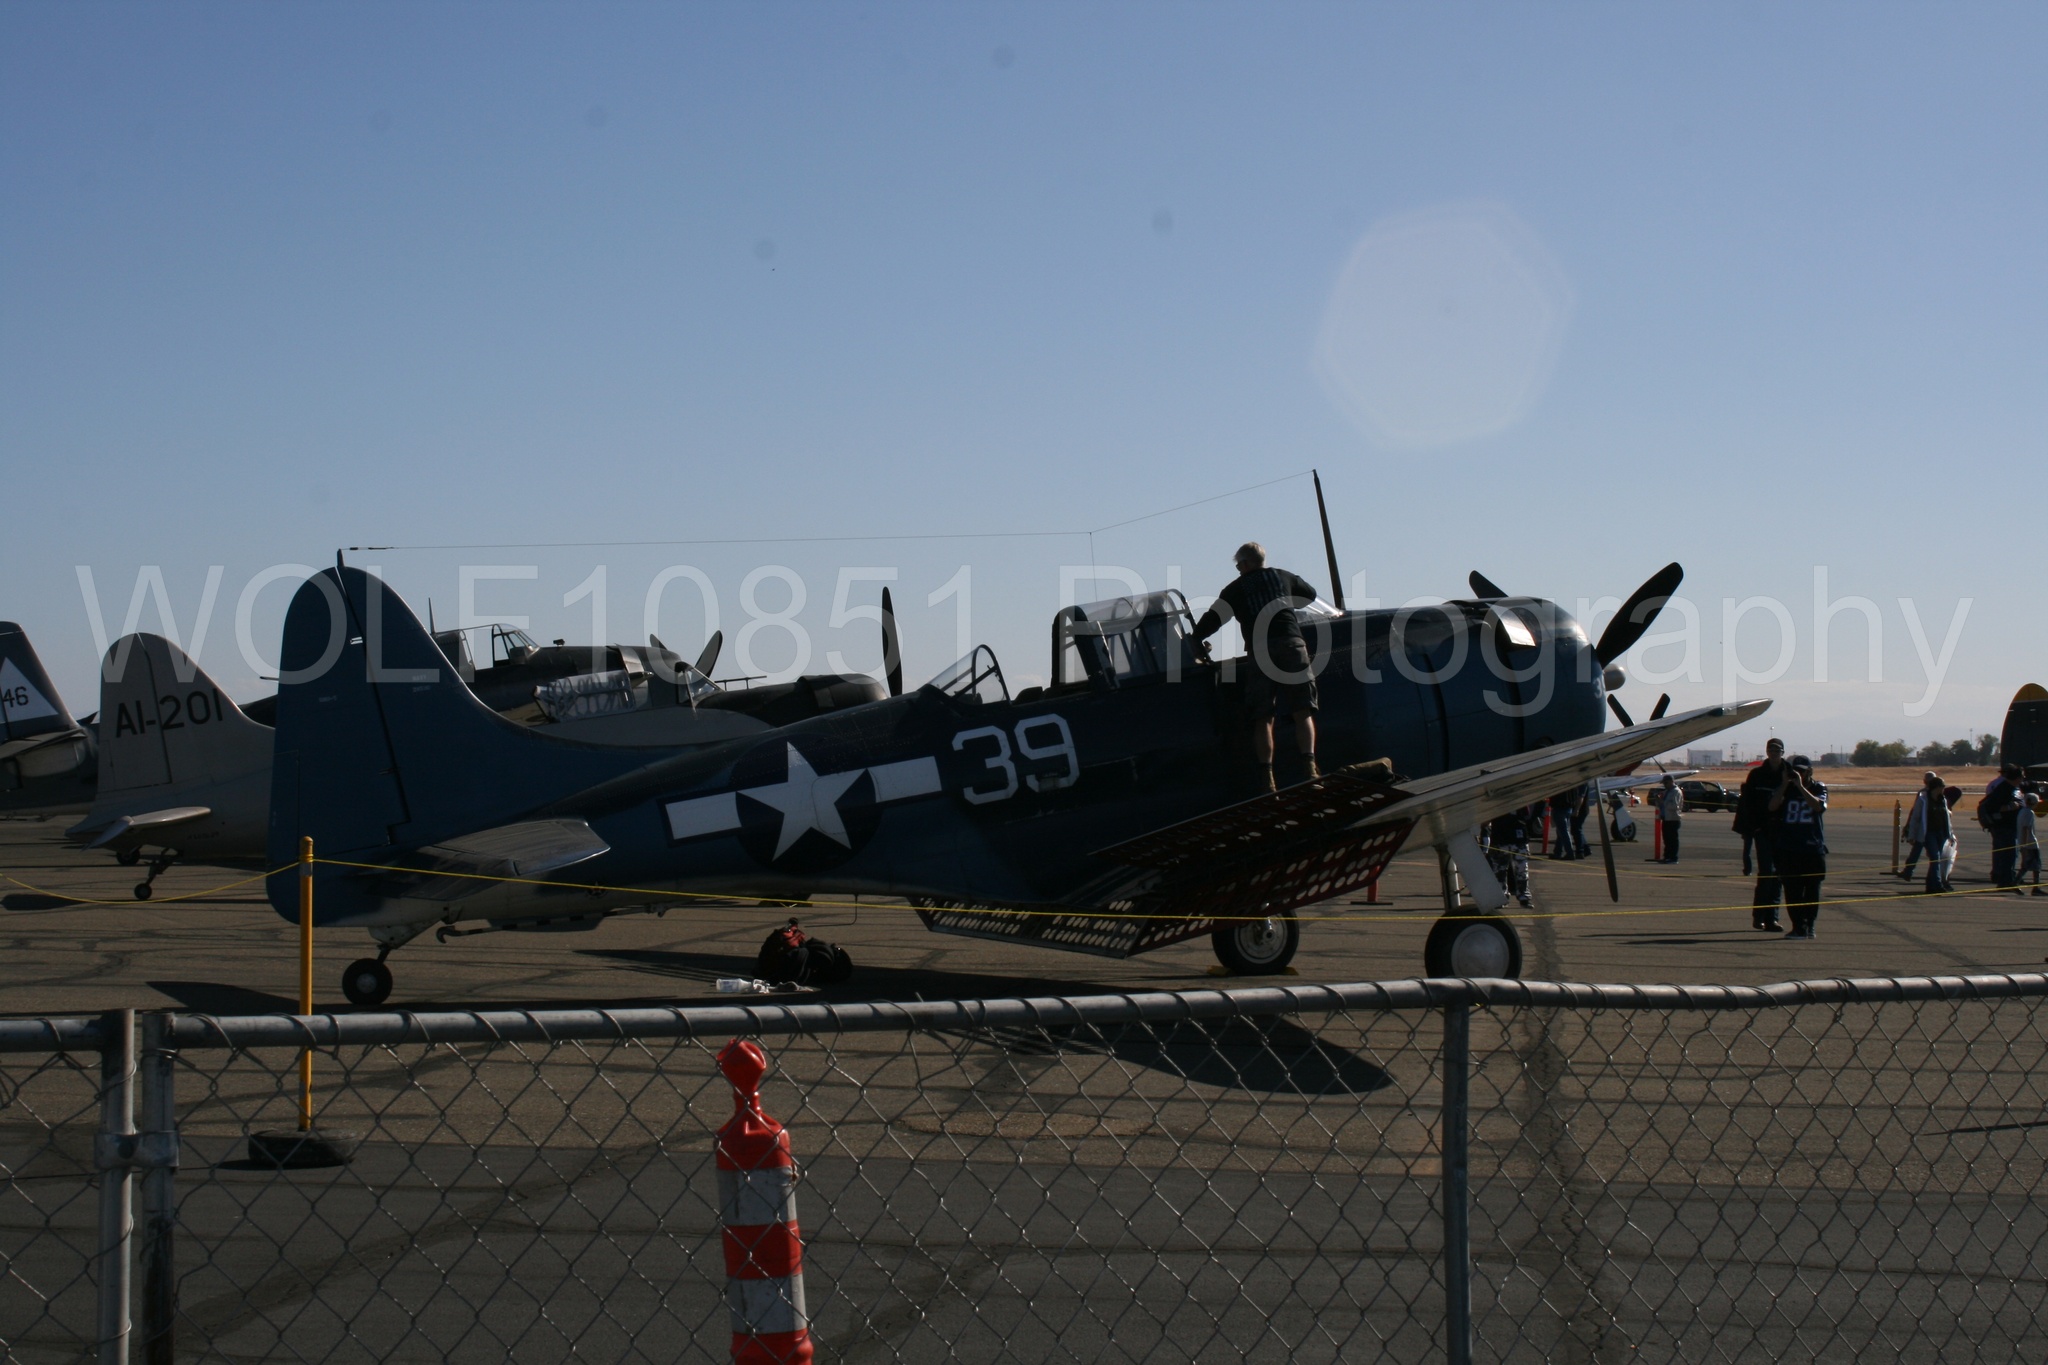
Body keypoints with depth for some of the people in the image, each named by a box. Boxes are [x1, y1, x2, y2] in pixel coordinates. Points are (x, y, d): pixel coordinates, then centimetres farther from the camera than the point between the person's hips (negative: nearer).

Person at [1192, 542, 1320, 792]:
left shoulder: (1236, 589, 14)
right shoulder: (1284, 577, 21)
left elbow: (1213, 619, 12)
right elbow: (1311, 595, 37)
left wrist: (1193, 639, 26)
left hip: (1261, 652, -1)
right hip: (1292, 645, 1)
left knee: (1263, 718, 2)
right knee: (1303, 712, 0)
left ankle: (1266, 777, -8)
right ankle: (1309, 766, -18)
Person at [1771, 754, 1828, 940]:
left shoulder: (1818, 789, 5)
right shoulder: (1784, 788, 7)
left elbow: (1818, 806, -17)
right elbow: (1773, 806, -10)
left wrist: (1800, 786, -19)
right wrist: (1785, 783, -15)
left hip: (1813, 847, 0)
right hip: (1788, 848, 0)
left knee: (1812, 889, 5)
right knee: (1792, 890, -5)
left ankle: (1809, 925, 15)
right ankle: (1799, 926, -3)